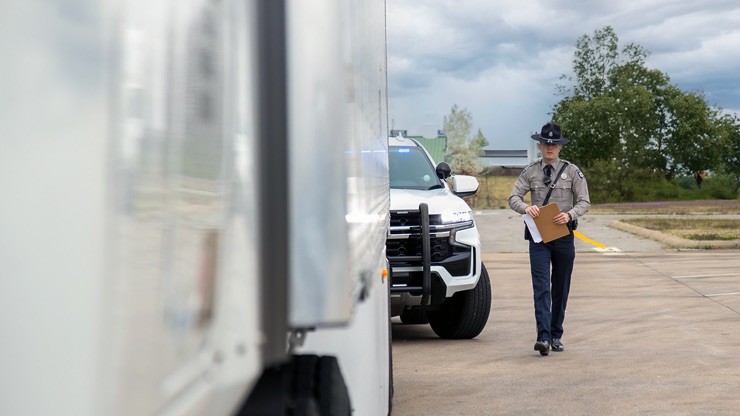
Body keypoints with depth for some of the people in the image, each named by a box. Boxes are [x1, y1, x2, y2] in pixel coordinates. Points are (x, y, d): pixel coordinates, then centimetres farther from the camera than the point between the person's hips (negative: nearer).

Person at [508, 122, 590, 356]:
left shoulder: (572, 171, 4)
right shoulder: (530, 171, 5)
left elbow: (584, 202, 1)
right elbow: (514, 198, 1)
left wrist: (569, 215, -20)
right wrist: (526, 208, -21)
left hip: (564, 234, 1)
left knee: (561, 288, 9)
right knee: (541, 287, -12)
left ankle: (556, 336, 19)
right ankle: (543, 337, -19)